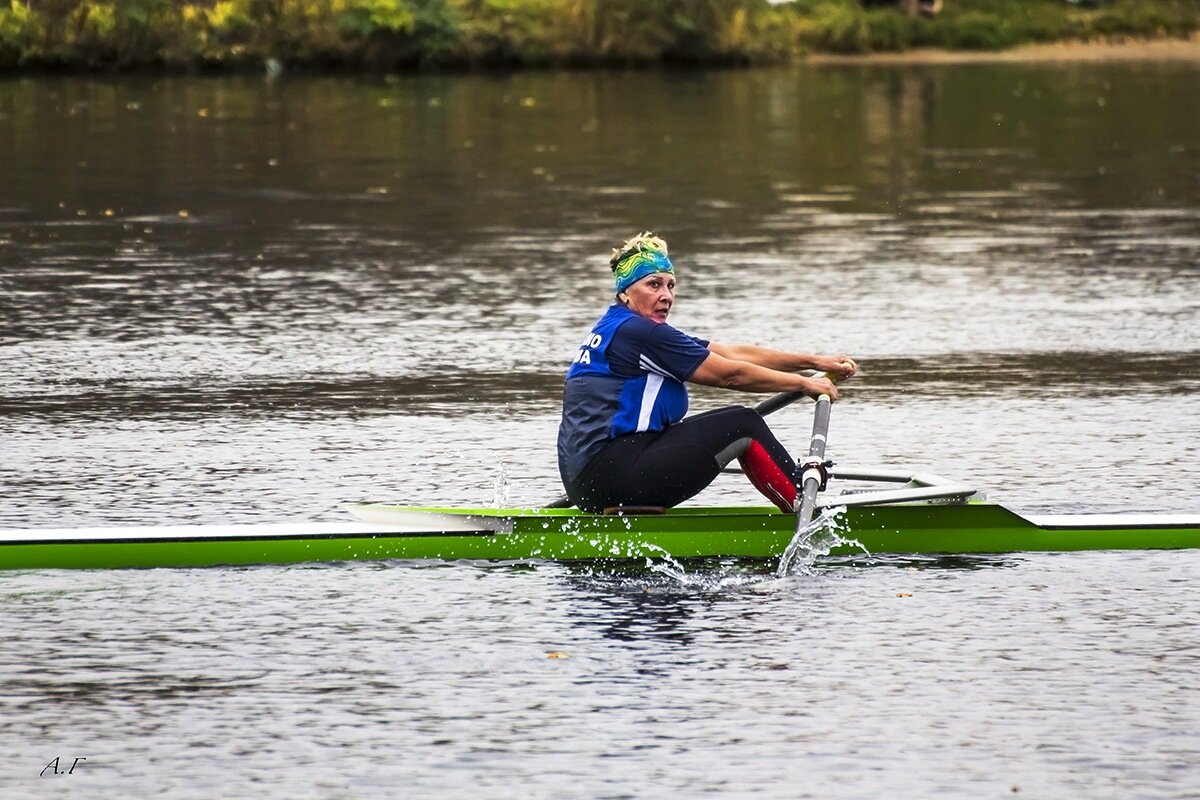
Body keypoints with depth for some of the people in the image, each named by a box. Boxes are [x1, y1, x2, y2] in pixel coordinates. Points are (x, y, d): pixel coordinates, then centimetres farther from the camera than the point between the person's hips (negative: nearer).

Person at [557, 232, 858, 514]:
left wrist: (815, 362, 12)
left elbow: (733, 354, 16)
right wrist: (804, 383, 3)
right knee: (744, 425, -3)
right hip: (608, 474, -11)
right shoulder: (637, 332, -12)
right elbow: (729, 374, -8)